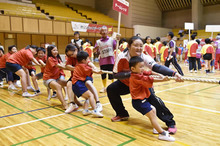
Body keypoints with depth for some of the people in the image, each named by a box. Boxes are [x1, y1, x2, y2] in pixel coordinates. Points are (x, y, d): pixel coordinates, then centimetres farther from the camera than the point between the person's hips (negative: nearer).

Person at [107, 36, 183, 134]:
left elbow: (157, 67, -45)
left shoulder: (144, 57, -29)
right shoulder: (122, 57, -27)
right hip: (126, 83, 3)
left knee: (153, 99, -25)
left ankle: (171, 123, -6)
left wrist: (174, 73, -61)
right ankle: (122, 115, 12)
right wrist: (130, 73, -41)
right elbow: (116, 75, -25)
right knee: (111, 89, -11)